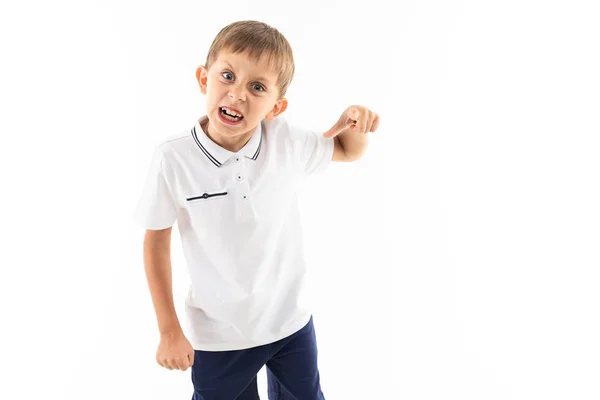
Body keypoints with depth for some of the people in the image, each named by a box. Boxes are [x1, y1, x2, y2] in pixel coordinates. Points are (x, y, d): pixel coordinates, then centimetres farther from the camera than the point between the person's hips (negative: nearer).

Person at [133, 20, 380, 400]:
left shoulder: (286, 140, -16)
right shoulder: (174, 158, -22)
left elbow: (348, 152, 5)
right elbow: (156, 242, -9)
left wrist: (353, 123, -18)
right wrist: (169, 330, -5)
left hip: (291, 320, 2)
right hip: (217, 334, -2)